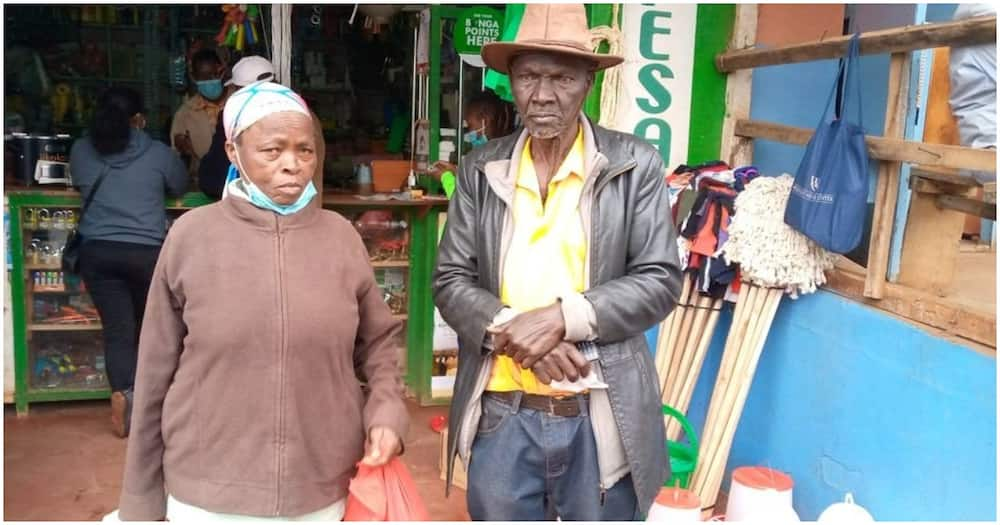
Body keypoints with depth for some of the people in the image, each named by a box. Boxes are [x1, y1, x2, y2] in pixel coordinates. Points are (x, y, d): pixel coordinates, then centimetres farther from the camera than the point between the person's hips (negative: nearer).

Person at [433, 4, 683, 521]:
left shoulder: (635, 164, -3)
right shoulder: (480, 169, 3)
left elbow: (659, 281, -6)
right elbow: (450, 282, 1)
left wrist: (561, 318, -19)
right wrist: (516, 332, -16)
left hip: (601, 418, -1)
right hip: (501, 416, 2)